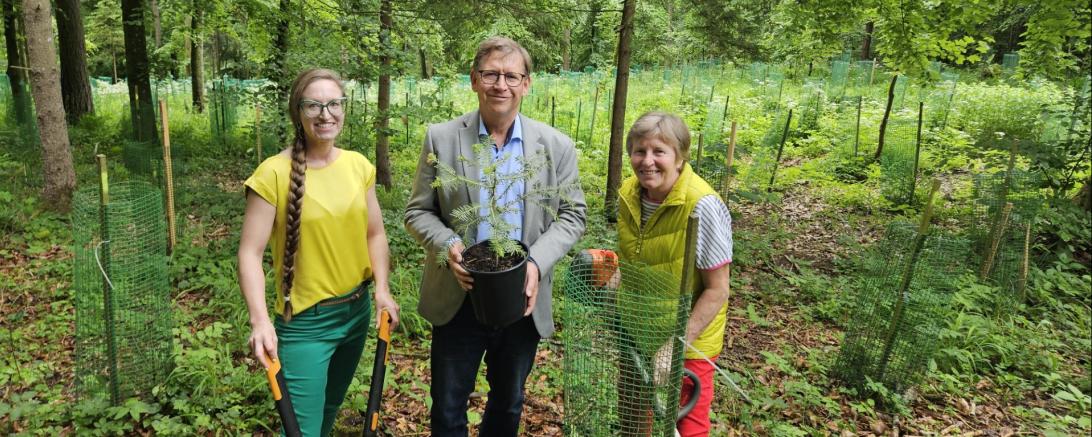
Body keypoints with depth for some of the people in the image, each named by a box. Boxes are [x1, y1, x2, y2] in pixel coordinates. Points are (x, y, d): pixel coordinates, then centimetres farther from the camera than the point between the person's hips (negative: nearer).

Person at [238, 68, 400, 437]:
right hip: (305, 322, -5)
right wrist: (260, 320, -27)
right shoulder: (274, 173, -16)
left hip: (357, 311, 6)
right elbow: (250, 253, -16)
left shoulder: (359, 166, -1)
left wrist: (382, 289, -5)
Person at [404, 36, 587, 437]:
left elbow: (572, 216, -1)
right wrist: (448, 245, -21)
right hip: (458, 300, -1)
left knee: (509, 404, 21)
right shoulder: (441, 138, -5)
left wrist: (537, 262, -17)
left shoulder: (556, 146, -4)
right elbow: (418, 212, -1)